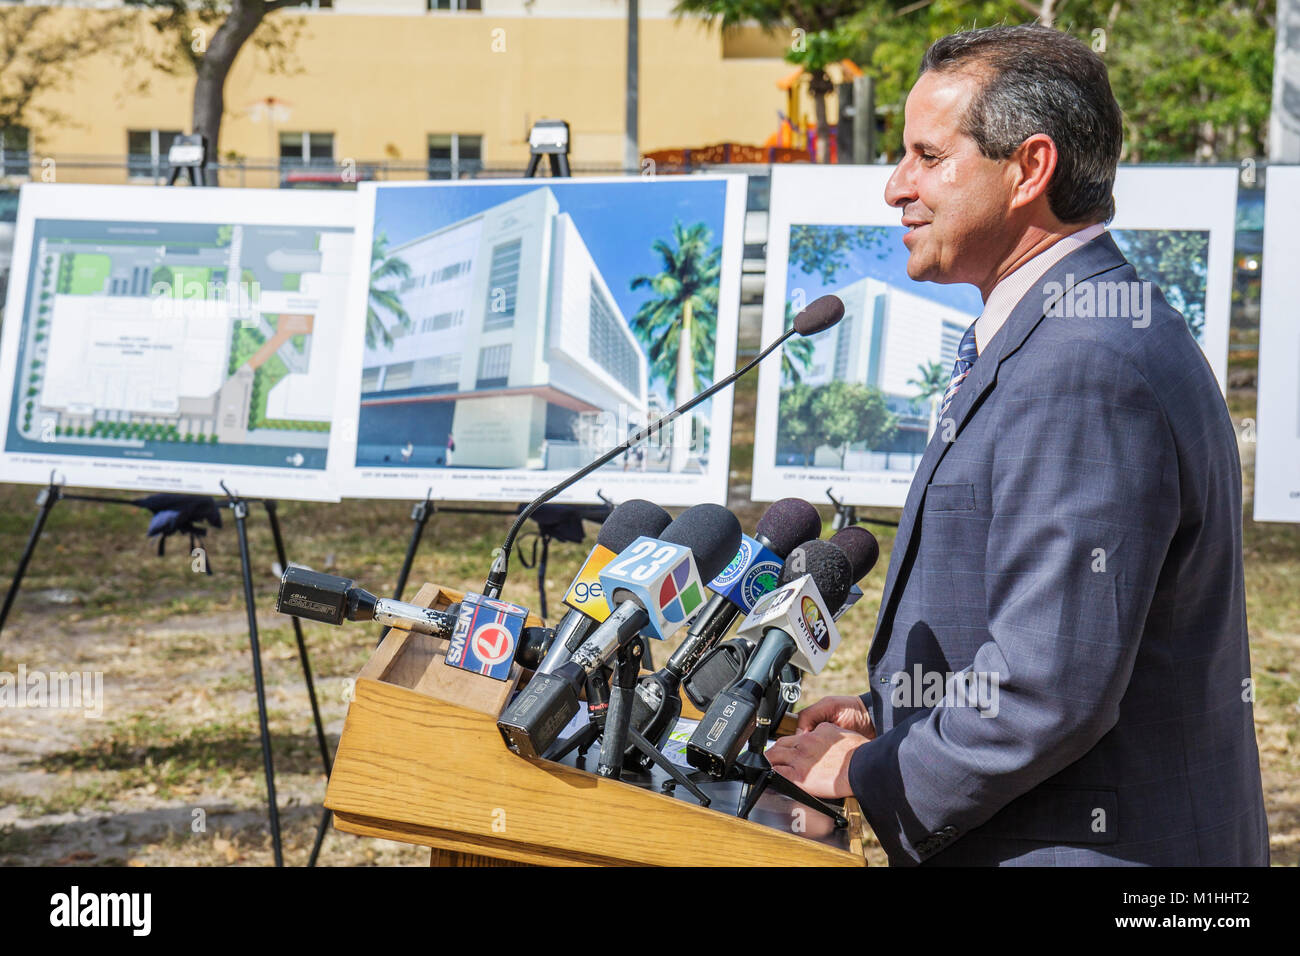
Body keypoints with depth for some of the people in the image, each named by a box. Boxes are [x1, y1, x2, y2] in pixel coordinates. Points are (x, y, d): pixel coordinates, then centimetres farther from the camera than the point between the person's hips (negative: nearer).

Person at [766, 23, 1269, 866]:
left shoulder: (1087, 370, -22)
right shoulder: (1056, 339, 13)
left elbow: (1052, 692, -25)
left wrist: (868, 778, -12)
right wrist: (892, 719, 10)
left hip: (1084, 845, -9)